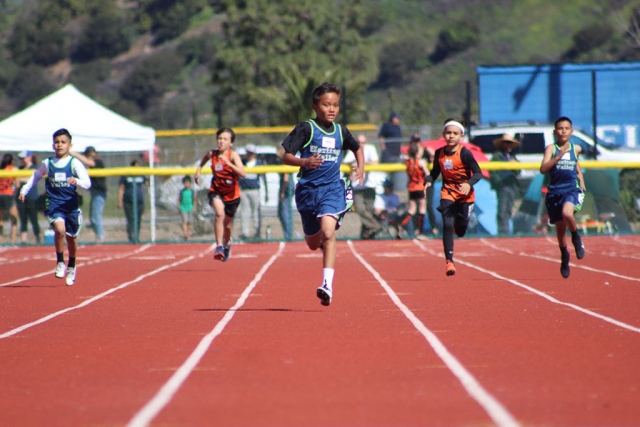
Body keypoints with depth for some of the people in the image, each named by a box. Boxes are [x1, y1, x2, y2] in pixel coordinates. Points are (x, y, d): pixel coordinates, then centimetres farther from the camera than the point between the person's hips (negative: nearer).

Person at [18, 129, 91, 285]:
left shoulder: (75, 163, -5)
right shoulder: (47, 164, 2)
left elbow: (87, 183, -14)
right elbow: (35, 177, 21)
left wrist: (77, 182, -34)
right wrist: (24, 190, 12)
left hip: (71, 206, 0)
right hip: (54, 205, 0)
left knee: (71, 237, 15)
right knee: (60, 229, -27)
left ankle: (71, 266, 41)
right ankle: (60, 262, -7)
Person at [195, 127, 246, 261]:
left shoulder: (233, 155, -21)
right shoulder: (212, 154, -10)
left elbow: (243, 174, -36)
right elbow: (205, 157, 17)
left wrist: (228, 163, -42)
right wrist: (199, 168, 2)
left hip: (232, 195, -1)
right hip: (216, 191, 1)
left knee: (227, 225, 15)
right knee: (220, 213, -31)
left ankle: (227, 244, 50)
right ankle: (219, 246, -27)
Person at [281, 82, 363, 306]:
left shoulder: (340, 132, 5)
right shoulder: (305, 129, -5)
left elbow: (357, 148, 26)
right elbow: (285, 156, -10)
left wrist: (360, 168, 8)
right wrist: (304, 162, -29)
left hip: (333, 189, 0)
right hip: (308, 189, 0)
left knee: (328, 233, -23)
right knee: (313, 244, 12)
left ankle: (328, 285, -27)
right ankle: (325, 244, 52)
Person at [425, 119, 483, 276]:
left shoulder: (465, 154, -14)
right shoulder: (439, 153, -2)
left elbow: (478, 173, -15)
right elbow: (435, 172, 9)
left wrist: (469, 183, -33)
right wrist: (428, 182, -11)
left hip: (465, 195, -2)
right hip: (448, 193, 2)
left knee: (460, 231, 6)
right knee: (447, 225, -15)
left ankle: (458, 224, 45)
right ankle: (449, 261, -13)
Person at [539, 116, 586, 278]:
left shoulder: (576, 149, 8)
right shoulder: (551, 148, -2)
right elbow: (543, 169, -17)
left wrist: (582, 183, 18)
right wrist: (559, 156, -24)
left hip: (572, 189, 0)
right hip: (555, 191, 0)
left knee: (567, 213, -32)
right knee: (560, 227, 10)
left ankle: (576, 238, -5)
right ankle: (564, 257, 32)